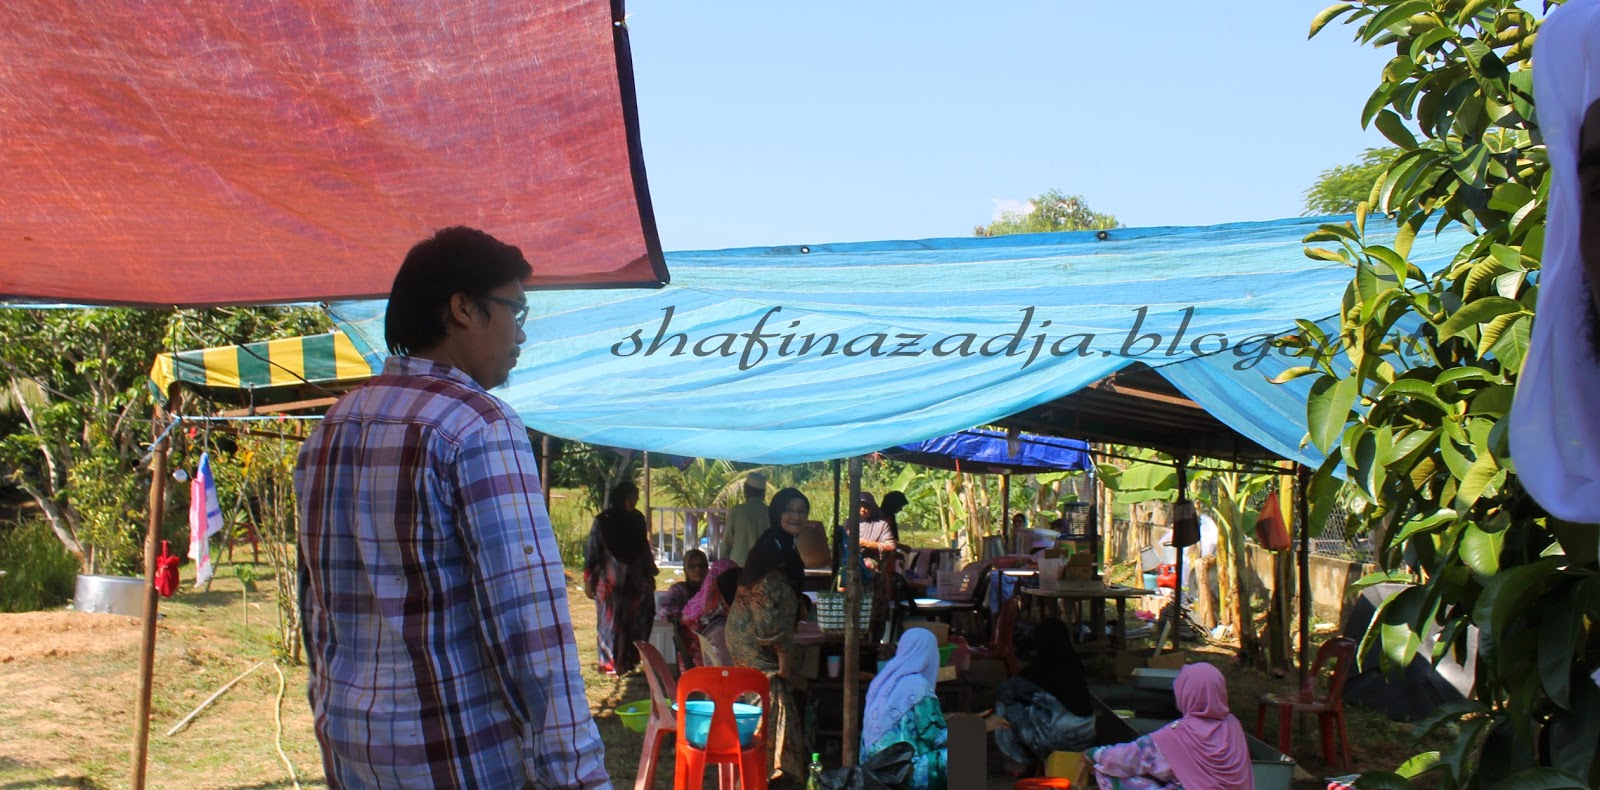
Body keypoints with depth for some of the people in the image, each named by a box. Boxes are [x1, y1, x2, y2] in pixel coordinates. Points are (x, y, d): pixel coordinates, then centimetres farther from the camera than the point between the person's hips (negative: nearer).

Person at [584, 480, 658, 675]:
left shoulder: (637, 519, 8)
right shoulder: (603, 521, -6)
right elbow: (592, 551, -4)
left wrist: (650, 575, 18)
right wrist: (589, 580, -6)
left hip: (635, 581, 4)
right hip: (610, 582, -4)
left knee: (636, 622, 2)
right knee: (611, 621, 0)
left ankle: (630, 661, 11)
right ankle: (611, 664, 9)